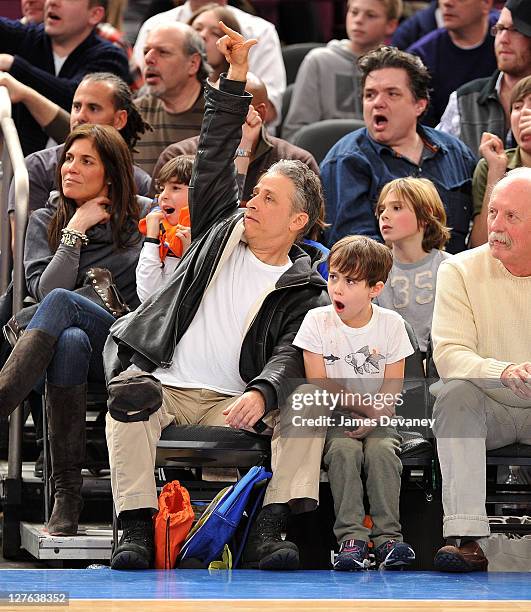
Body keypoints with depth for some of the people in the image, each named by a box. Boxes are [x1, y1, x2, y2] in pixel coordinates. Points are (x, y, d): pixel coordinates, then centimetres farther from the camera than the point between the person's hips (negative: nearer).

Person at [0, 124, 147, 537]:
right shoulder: (45, 222, 12)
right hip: (68, 339, 1)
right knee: (70, 342, -38)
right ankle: (67, 495, -42)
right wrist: (75, 232, -7)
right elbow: (45, 288, -2)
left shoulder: (142, 219, 9)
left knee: (62, 303, -32)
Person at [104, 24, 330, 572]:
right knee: (131, 400, -34)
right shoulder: (222, 230, 15)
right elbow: (215, 155, 10)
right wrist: (236, 75, 2)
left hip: (232, 402, -1)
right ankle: (136, 527, -35)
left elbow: (290, 356, -10)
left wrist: (261, 392, -33)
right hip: (163, 381, 1)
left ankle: (267, 531, -31)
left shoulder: (302, 290, 6)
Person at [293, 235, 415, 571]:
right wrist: (363, 405, -18)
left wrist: (372, 417, -22)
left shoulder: (391, 323, 0)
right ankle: (351, 537, -31)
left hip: (378, 417, 1)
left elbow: (392, 386, -3)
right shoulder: (317, 321, -3)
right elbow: (318, 387, -6)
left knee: (382, 449, -29)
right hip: (333, 417, -1)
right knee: (344, 449, -31)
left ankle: (388, 536, -28)